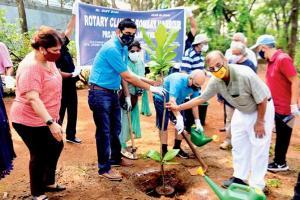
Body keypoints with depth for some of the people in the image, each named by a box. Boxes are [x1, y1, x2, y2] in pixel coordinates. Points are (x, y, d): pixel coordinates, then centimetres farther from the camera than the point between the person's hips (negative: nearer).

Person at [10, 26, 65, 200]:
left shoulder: (48, 60, 1)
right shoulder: (30, 67, -27)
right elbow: (33, 99, -35)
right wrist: (51, 123, -42)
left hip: (47, 117, 9)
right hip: (30, 121, -9)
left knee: (56, 147, 18)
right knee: (40, 155, 3)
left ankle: (48, 182, 38)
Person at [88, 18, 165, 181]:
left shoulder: (124, 48, 9)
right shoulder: (112, 48, -21)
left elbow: (124, 75, 11)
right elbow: (128, 77, -22)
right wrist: (150, 88, -17)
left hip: (112, 93, 9)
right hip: (100, 93, -9)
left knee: (115, 128, 18)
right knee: (104, 131, -1)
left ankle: (116, 158, 36)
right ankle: (104, 168, 12)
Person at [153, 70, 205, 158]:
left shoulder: (195, 86, -18)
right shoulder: (178, 80, -38)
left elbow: (194, 104, -8)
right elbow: (172, 101, -47)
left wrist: (197, 121, -9)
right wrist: (179, 118, -57)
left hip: (177, 101, 6)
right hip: (161, 99, -6)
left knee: (181, 125, 0)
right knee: (163, 126, -9)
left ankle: (177, 148, 16)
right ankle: (164, 150, 3)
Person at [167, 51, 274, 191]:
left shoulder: (245, 75, -36)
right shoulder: (215, 81, -18)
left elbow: (263, 99, -25)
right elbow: (201, 98, -6)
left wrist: (260, 122, -17)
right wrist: (178, 107, -8)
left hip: (262, 108, -6)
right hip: (242, 110, 6)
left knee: (259, 147, -2)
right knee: (238, 144, 12)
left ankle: (256, 185, 11)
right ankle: (239, 177, 28)